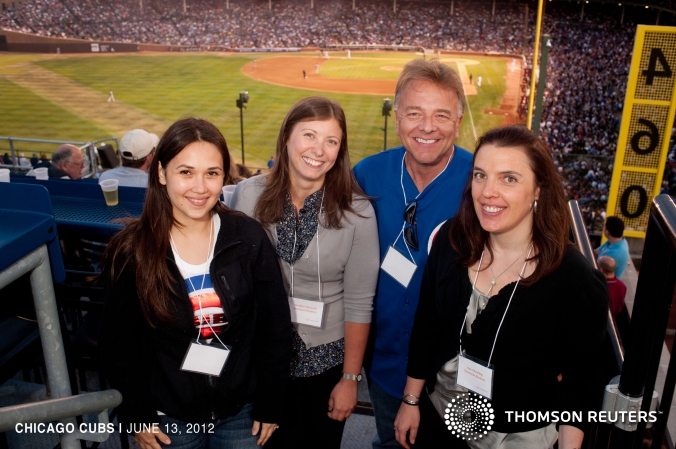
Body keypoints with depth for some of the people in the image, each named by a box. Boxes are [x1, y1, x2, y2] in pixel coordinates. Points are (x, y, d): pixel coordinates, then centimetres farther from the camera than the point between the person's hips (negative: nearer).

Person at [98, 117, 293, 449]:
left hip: (241, 411, 0)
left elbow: (275, 328, -6)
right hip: (169, 416, 0)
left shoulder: (249, 238, -12)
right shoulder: (129, 250, -12)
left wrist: (269, 406, -3)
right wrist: (137, 415, -2)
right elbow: (119, 344, -3)